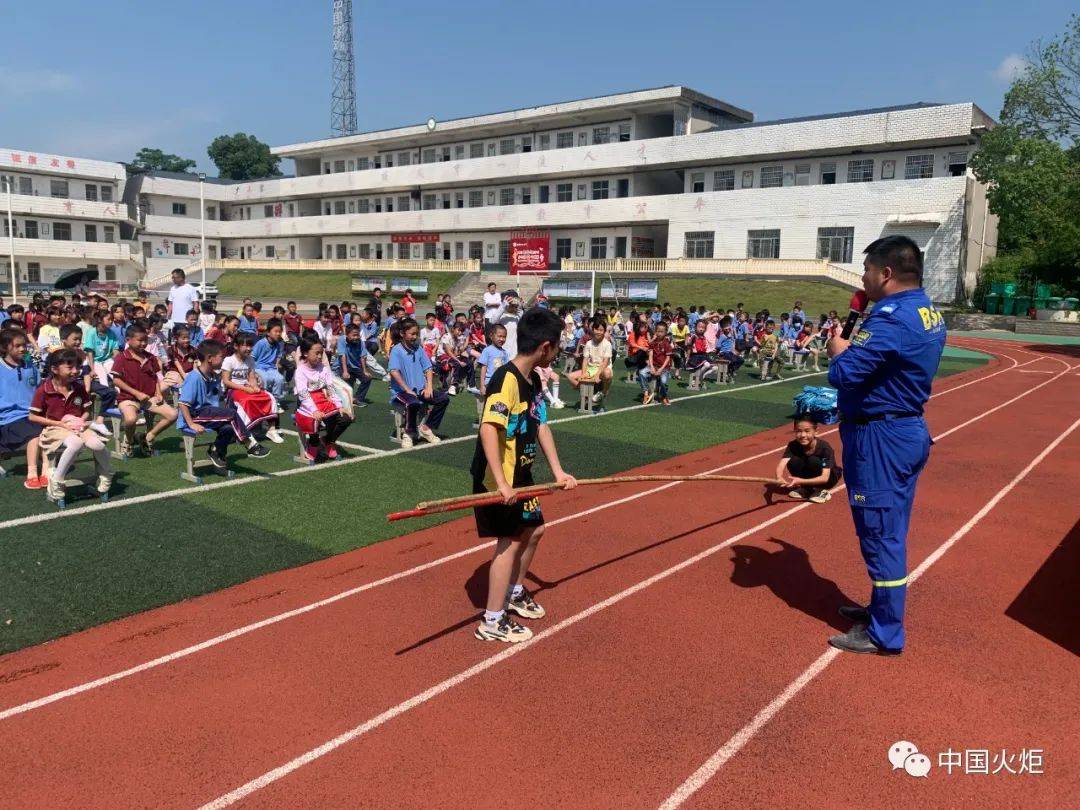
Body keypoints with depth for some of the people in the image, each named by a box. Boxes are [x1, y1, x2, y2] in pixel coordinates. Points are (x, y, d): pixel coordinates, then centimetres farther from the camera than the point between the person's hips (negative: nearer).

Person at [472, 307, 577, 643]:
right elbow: (488, 429, -31)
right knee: (510, 541, -3)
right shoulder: (507, 379, -23)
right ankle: (493, 621, 10)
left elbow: (541, 425, 13)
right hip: (498, 478, -10)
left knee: (533, 529, 20)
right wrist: (501, 483, -35)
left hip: (520, 474, 10)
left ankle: (514, 592, 41)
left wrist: (558, 471, 10)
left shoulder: (533, 379, 6)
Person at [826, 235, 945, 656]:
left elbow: (843, 374, -26)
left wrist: (838, 349, -7)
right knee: (890, 532, 20)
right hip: (909, 431, 10)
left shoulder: (892, 317, -22)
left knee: (879, 533, 0)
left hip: (880, 439, -10)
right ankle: (883, 608, 35)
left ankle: (885, 634, 11)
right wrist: (854, 346, 4)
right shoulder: (929, 313, 10)